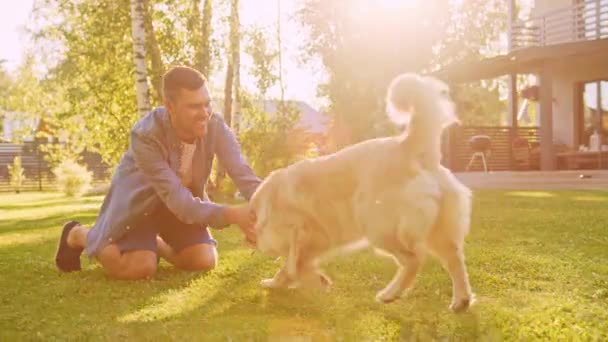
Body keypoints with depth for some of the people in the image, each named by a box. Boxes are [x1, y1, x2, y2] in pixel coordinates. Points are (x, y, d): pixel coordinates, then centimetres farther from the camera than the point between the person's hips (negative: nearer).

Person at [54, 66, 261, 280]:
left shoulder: (215, 126, -23)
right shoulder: (145, 135, -35)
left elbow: (244, 174, -27)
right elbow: (177, 200, -40)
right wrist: (231, 214, -52)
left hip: (185, 197, 5)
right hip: (139, 197, -4)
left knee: (205, 261, -9)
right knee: (141, 267, -20)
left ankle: (155, 243, 21)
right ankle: (78, 234, 8)